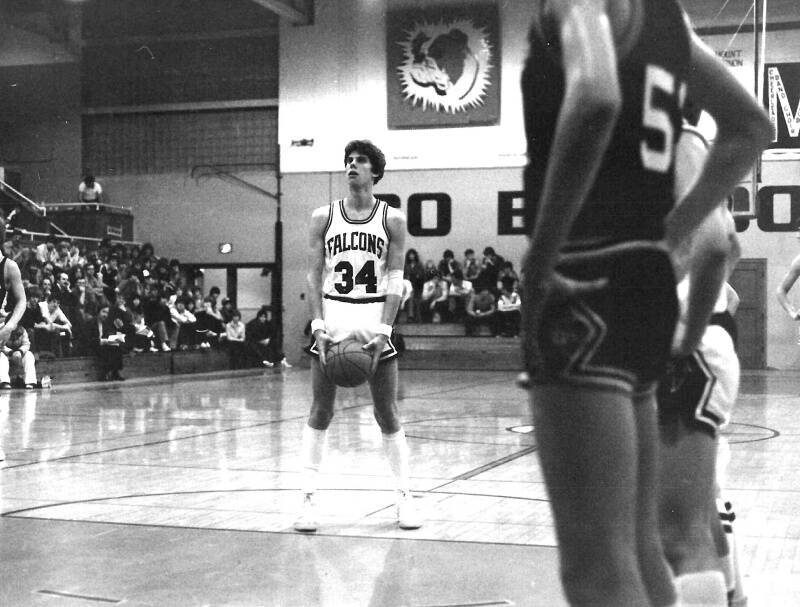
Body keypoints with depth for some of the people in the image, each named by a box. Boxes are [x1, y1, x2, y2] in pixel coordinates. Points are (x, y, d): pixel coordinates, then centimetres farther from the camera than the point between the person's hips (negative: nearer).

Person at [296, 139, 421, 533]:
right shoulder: (323, 217, 6)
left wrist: (382, 332, -12)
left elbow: (395, 280, -1)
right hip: (332, 316, 1)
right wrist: (319, 326, -9)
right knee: (320, 413, 0)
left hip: (375, 320, -1)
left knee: (387, 415, 3)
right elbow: (313, 276, 3)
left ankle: (404, 496, 13)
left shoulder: (392, 219, 3)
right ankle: (308, 499, 4)